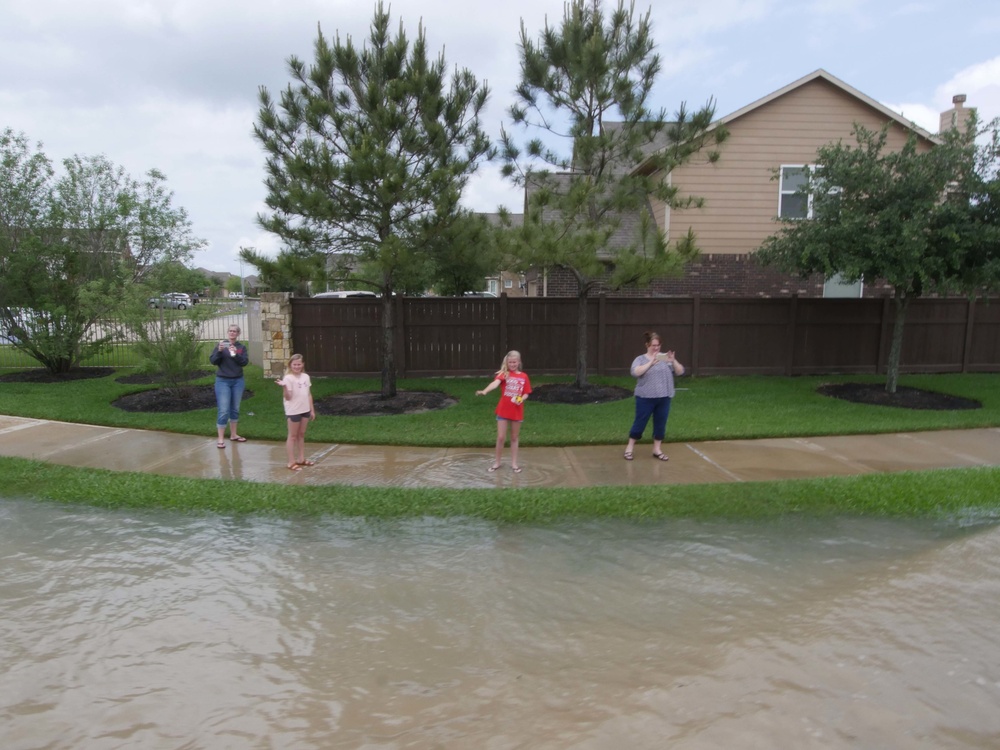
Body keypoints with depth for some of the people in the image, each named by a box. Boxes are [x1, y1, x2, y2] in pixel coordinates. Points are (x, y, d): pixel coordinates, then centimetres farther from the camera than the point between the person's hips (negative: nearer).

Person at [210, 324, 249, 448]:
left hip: (238, 381, 3)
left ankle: (233, 434, 24)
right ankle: (221, 438, 0)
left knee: (235, 409, 12)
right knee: (223, 410, -6)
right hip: (223, 381, -3)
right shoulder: (221, 345, -1)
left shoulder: (241, 347, 5)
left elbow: (245, 362, -6)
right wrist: (219, 351, -23)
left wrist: (236, 354, -22)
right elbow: (213, 361, -7)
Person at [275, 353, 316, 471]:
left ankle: (302, 459, 24)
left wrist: (312, 410, 12)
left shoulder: (306, 377, 6)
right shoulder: (288, 378, -13)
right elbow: (288, 397, -18)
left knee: (301, 435, 15)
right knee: (292, 436, 1)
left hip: (305, 410, 6)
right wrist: (284, 386, -34)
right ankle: (291, 462, 6)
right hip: (293, 411, -6)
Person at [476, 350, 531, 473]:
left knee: (514, 438, 13)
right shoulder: (504, 373, -8)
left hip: (517, 411, 2)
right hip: (503, 410, -2)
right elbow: (495, 383, -27)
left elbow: (526, 394, 7)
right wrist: (485, 391, -47)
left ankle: (514, 463, 24)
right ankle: (497, 462, 20)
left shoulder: (524, 376, 1)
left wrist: (521, 399, -16)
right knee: (501, 437, 3)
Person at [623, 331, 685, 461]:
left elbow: (680, 372, 2)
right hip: (645, 398, -3)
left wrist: (673, 361, -17)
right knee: (640, 423, 3)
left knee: (660, 424, 9)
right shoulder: (640, 359, -1)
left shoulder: (665, 358, 6)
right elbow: (635, 373, -21)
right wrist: (651, 362, -27)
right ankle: (630, 448, 17)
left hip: (664, 398, 3)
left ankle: (657, 449, 22)